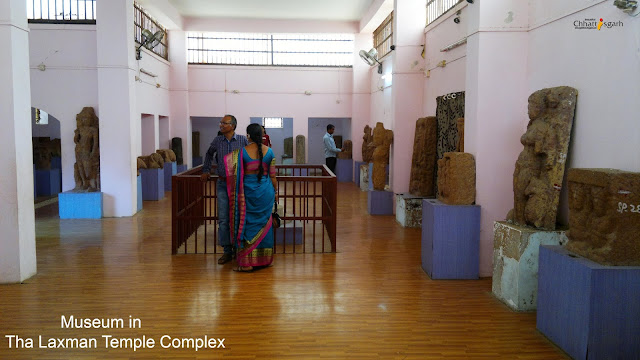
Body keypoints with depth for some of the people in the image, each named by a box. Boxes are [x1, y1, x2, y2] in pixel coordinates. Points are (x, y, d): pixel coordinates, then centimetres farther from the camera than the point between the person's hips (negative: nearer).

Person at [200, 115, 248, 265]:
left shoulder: (242, 140, -5)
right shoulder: (217, 141, 5)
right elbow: (209, 154, 24)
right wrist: (206, 170, 19)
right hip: (222, 184, 3)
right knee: (223, 219, 2)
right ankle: (227, 251, 10)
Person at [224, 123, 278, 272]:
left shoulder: (242, 152, -8)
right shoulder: (269, 151, -1)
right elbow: (272, 175, 3)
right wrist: (276, 191, 13)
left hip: (248, 191, -2)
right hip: (266, 191, 2)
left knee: (247, 224, 4)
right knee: (264, 224, 14)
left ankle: (247, 262, 2)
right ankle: (264, 258, 23)